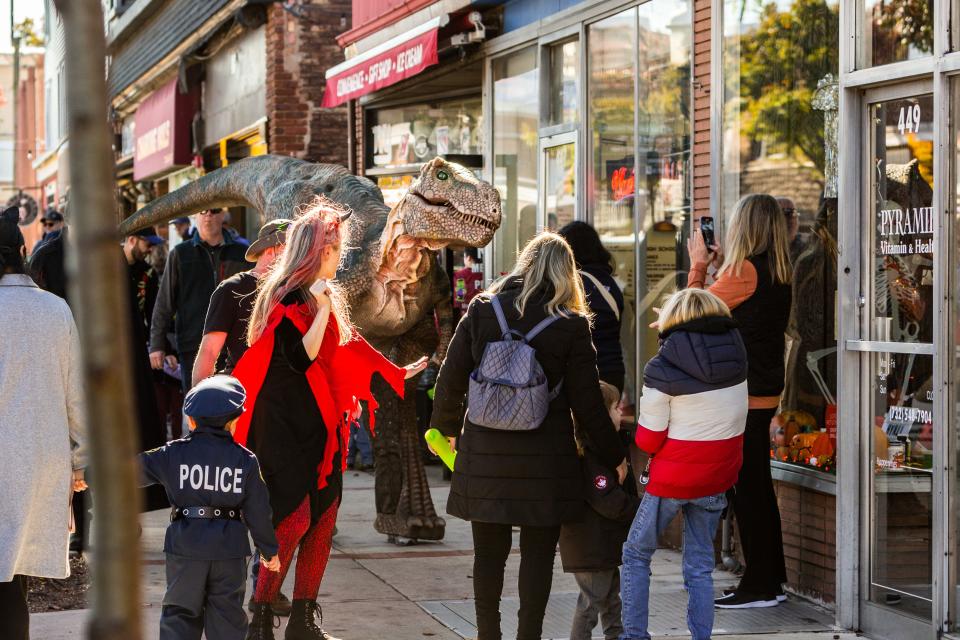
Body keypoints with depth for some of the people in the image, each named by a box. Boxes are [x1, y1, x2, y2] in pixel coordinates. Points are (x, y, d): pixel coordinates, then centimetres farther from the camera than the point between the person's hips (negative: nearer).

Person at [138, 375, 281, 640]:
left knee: (180, 611, 8)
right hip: (229, 548, 0)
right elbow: (257, 510, 2)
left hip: (185, 546, 0)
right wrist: (269, 549, 13)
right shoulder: (245, 460, 0)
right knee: (226, 613, 10)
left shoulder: (173, 454, -1)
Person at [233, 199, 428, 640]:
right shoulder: (284, 298, -12)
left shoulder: (329, 297, 14)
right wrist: (323, 309, -23)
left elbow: (350, 346, 25)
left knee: (322, 519, 7)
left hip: (322, 420, 9)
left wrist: (395, 372, 33)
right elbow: (300, 357, -21)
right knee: (295, 516, -14)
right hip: (286, 420, -9)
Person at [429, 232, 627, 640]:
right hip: (543, 460, -2)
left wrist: (446, 428, 22)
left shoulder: (482, 310, 1)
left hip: (485, 454, 2)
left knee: (489, 552, 12)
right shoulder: (571, 325, -5)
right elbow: (586, 402, -3)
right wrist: (613, 456, 9)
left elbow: (451, 378, 4)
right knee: (537, 553, 6)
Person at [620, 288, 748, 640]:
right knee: (700, 565, 12)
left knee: (636, 553, 14)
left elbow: (648, 440, -10)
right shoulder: (736, 358, -3)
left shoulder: (663, 370, -15)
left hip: (672, 478, -4)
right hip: (717, 477, 4)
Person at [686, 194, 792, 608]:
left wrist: (698, 265, 5)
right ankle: (771, 579, 23)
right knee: (758, 486, 16)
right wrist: (721, 265, 16)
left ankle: (759, 586, 2)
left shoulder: (745, 270, -17)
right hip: (764, 392, 9)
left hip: (743, 395, -9)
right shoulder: (777, 273, 9)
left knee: (746, 488, -3)